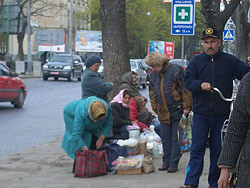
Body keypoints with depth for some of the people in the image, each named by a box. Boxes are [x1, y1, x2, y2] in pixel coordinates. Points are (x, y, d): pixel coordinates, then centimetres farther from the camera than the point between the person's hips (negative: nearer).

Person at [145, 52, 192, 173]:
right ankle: (166, 161, 19)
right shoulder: (153, 75, 8)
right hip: (163, 112, 6)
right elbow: (152, 94, 18)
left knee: (176, 137, -1)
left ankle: (174, 163, 4)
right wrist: (156, 109, 12)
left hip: (177, 110, -6)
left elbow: (185, 89, -10)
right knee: (165, 138, 10)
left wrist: (186, 107, -12)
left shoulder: (176, 70, -10)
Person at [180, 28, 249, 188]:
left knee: (218, 149, 7)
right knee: (197, 148, -1)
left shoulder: (230, 61, 2)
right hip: (201, 113, 0)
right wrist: (200, 85, -20)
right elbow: (188, 81, -1)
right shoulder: (197, 61, 4)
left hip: (221, 114, 0)